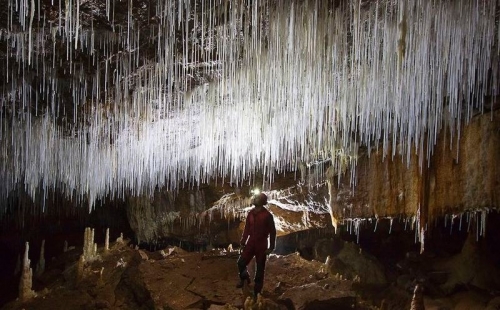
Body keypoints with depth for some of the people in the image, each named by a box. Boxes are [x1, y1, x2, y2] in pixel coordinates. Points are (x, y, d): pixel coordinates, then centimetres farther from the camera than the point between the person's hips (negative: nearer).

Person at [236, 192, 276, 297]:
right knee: (241, 263, -1)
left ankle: (256, 292, 17)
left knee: (260, 269, 5)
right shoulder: (251, 213, 2)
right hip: (251, 243, 4)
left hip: (261, 245, -4)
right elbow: (247, 228, 10)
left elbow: (272, 232, -10)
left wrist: (271, 247, -10)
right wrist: (243, 241, 7)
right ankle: (244, 278, 31)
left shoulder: (267, 215, -14)